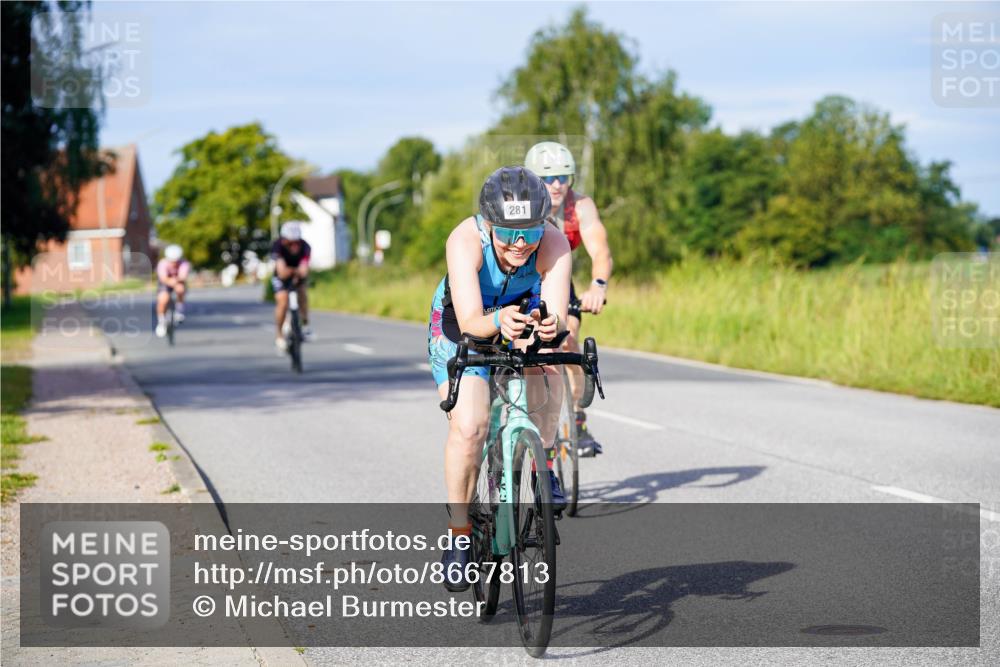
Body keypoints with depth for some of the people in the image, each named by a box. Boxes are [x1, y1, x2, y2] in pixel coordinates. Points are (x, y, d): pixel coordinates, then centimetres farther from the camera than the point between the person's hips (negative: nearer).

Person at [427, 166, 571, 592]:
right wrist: (498, 321, -64)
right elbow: (470, 321, -43)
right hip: (460, 331, -4)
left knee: (547, 365, -24)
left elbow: (557, 314, -40)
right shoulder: (466, 240, -36)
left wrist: (548, 325, -63)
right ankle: (459, 534, -6)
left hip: (522, 322, 4)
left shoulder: (554, 245, -31)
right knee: (469, 427, -20)